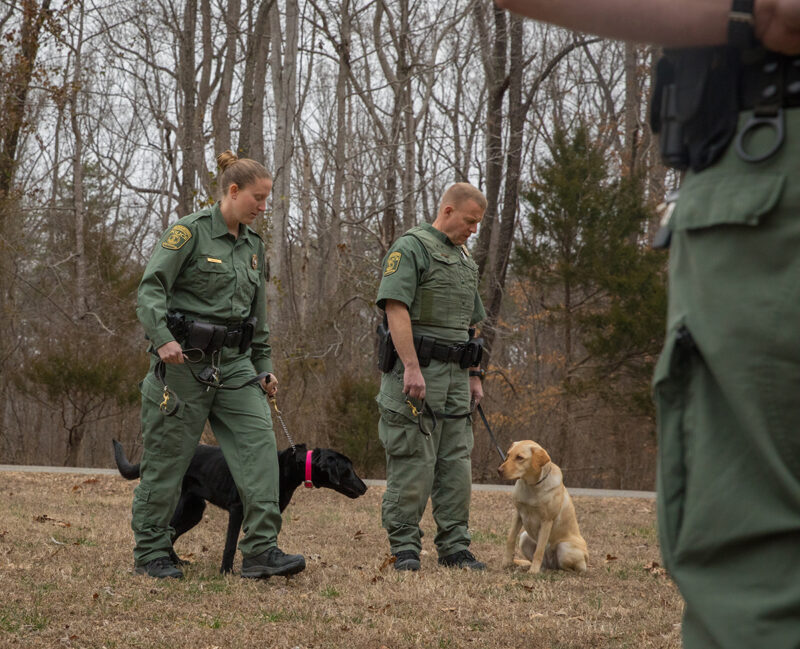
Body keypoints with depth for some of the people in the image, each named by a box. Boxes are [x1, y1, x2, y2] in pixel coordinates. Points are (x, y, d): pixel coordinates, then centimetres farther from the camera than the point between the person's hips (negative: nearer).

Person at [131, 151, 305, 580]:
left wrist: (264, 367, 20)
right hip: (185, 361, -6)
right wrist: (162, 337, -28)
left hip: (234, 363, 6)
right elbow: (151, 287, -14)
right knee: (167, 458, 2)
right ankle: (151, 553, 14)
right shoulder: (191, 231, -6)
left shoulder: (253, 245, 15)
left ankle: (261, 551, -11)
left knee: (259, 444, -9)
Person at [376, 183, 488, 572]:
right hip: (417, 369, -8)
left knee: (456, 461, 7)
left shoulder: (464, 259, 21)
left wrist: (473, 375, 20)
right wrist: (411, 367, -23)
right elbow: (395, 307, -17)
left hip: (455, 376, 8)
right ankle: (405, 548, -1)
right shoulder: (411, 247, -6)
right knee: (413, 460, -6)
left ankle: (454, 547, 11)